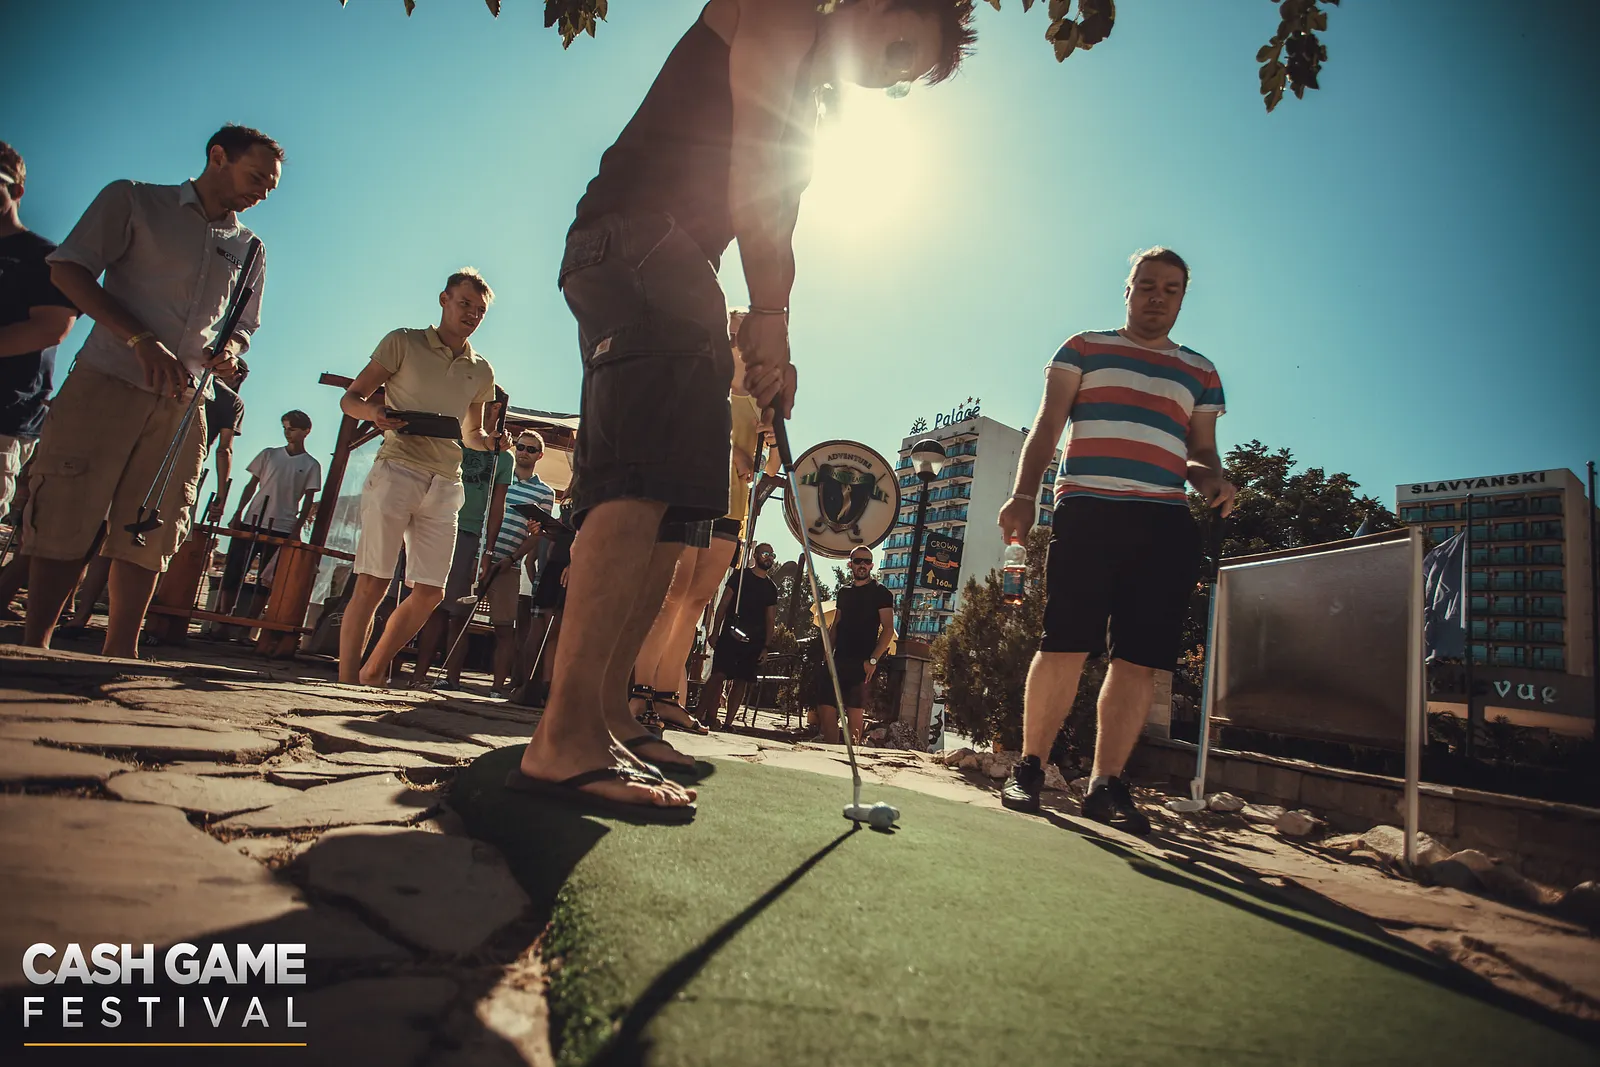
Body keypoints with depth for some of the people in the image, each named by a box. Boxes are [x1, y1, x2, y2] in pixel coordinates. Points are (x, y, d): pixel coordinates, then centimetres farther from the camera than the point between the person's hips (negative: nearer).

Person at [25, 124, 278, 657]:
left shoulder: (250, 250, 18)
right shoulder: (134, 201, 7)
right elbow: (68, 269, -2)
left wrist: (230, 351, -3)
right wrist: (141, 340, -15)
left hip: (183, 404, 3)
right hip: (106, 384, -3)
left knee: (147, 541, 2)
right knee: (65, 529, -3)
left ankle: (120, 655, 10)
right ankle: (34, 646, 7)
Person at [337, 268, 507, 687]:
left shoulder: (481, 371, 20)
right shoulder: (404, 343, 8)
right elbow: (350, 398, 7)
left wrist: (490, 441, 6)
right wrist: (374, 411, -16)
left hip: (445, 485, 4)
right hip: (397, 470, -4)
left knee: (430, 592, 1)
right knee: (372, 583, -8)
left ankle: (373, 672, 19)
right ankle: (346, 681, 0)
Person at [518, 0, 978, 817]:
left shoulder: (803, 112, 32)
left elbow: (771, 222, 21)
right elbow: (750, 171, -10)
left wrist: (766, 350, 8)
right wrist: (770, 314, -15)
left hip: (672, 268, 10)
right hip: (636, 237, -10)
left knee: (669, 509, 2)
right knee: (645, 482, -24)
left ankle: (601, 714, 5)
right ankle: (566, 740, -27)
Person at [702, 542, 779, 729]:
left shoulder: (771, 587, 15)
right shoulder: (741, 576, 5)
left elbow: (770, 619, 14)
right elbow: (723, 605, 2)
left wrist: (765, 646, 4)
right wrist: (715, 632, -7)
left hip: (754, 641, 4)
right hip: (731, 635, -4)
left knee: (742, 681, 0)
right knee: (718, 675, -12)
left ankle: (728, 723, 4)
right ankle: (700, 715, -10)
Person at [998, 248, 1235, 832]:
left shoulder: (1200, 373, 25)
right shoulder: (1084, 349, 17)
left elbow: (1201, 453, 24)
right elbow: (1047, 426, 7)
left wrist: (1212, 479, -1)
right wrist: (1024, 493, -7)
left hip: (1165, 525, 3)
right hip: (1087, 510, -3)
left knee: (1139, 660, -3)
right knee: (1065, 645, -10)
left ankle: (1106, 783, 5)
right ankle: (1029, 767, 2)